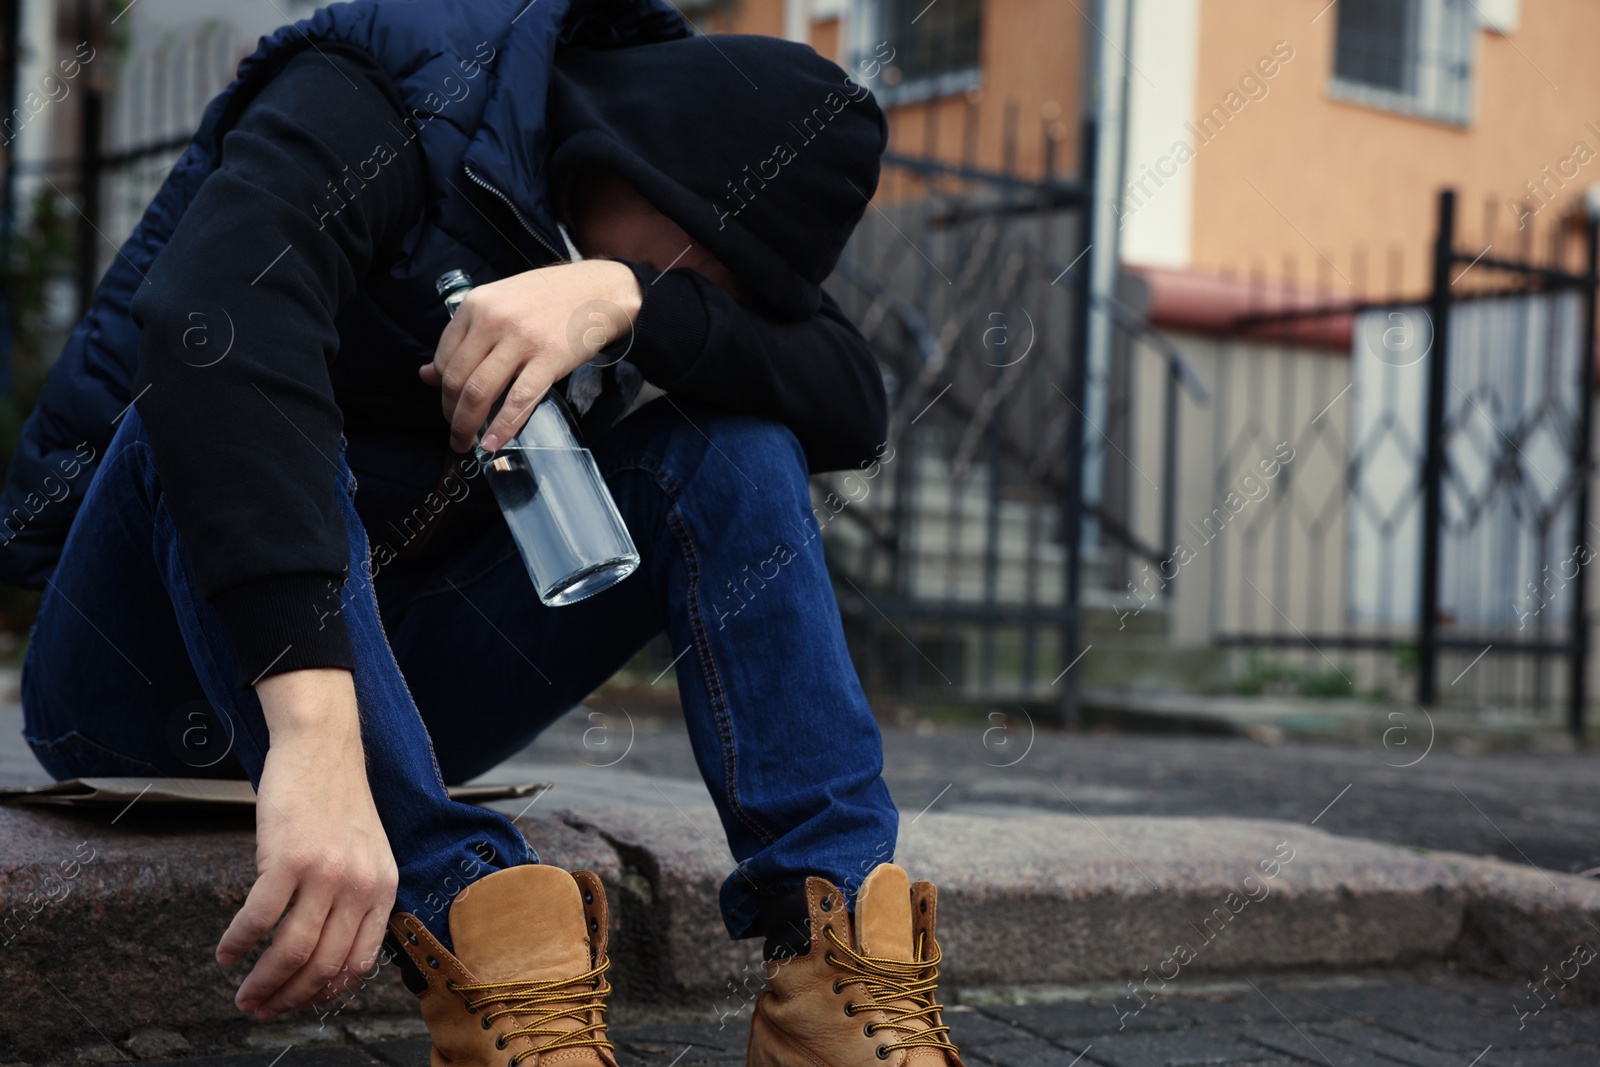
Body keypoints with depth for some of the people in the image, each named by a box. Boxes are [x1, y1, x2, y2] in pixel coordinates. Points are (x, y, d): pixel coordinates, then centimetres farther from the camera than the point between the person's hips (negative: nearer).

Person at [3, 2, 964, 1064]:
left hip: (391, 676, 5)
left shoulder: (622, 245, 2)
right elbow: (207, 324, -40)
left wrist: (627, 297, -31)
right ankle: (466, 917, -41)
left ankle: (834, 941, -22)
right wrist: (314, 728, -52)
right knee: (213, 410, -34)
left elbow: (856, 412, -13)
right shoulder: (383, 103, -18)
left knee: (727, 436, -11)